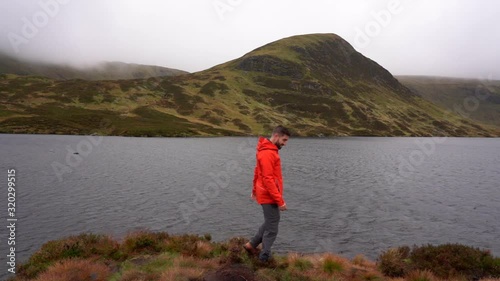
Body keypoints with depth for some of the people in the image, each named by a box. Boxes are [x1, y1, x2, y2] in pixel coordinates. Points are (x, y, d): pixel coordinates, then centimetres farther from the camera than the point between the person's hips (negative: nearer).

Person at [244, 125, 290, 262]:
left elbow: (257, 171, 19)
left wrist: (254, 190, 26)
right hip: (269, 197, -10)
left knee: (270, 223, 21)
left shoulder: (268, 150, 10)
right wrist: (280, 200, -23)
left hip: (265, 195, 10)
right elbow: (268, 180, -25)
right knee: (272, 228, 1)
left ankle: (252, 244, 29)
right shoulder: (268, 153, -22)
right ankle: (264, 258, 12)